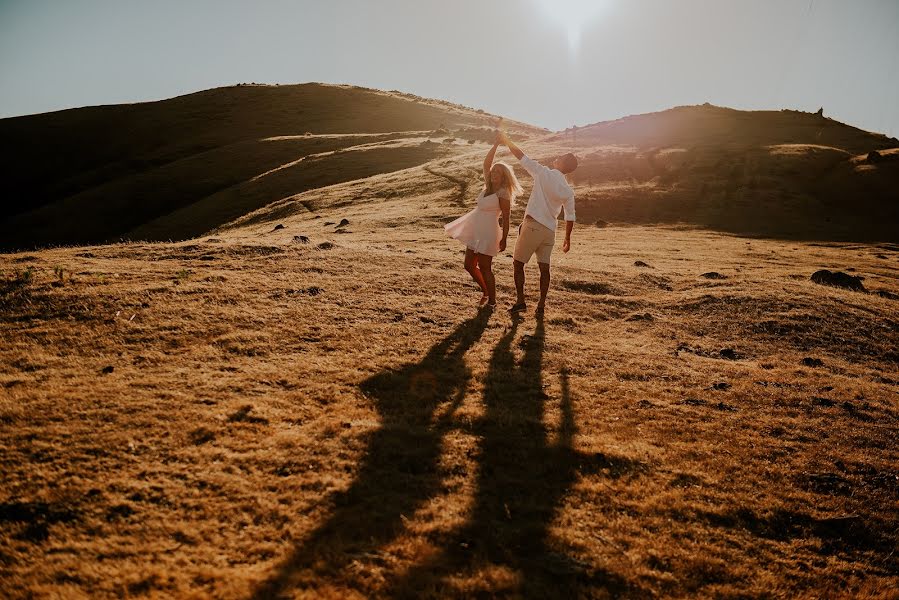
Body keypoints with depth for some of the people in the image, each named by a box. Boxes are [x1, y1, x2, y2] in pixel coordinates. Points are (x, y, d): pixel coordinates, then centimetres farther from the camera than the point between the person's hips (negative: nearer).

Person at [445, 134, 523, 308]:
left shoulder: (503, 194, -13)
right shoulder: (488, 187, 8)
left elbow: (506, 219, -14)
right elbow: (486, 163, 6)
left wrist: (504, 239, -15)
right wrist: (496, 144, 0)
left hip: (487, 234, -8)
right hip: (475, 233, 8)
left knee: (485, 268, 0)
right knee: (469, 265, 13)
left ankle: (492, 300, 14)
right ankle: (485, 291, 31)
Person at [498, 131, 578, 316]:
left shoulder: (543, 173, -8)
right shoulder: (568, 191, 5)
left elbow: (520, 155, -3)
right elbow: (570, 218, 8)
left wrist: (506, 140, 10)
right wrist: (567, 239, 20)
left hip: (532, 225, -4)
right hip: (549, 230, 5)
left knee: (518, 263, 7)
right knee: (544, 267, 10)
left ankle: (520, 301, 6)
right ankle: (541, 305, 9)